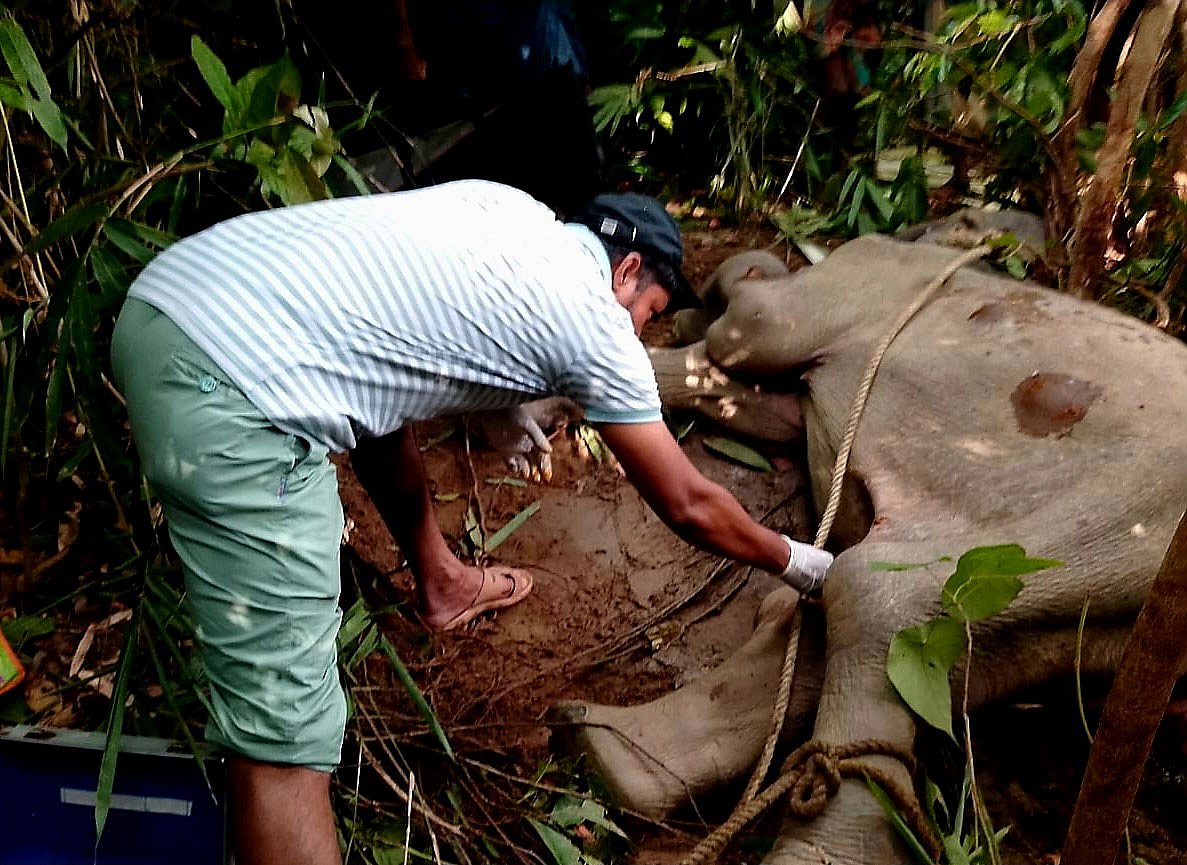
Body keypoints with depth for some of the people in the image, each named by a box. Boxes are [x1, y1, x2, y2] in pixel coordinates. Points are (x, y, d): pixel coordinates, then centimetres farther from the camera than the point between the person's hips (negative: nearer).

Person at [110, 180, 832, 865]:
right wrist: (800, 562, 26)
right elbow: (687, 505, 9)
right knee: (287, 736, -5)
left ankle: (440, 581, 51)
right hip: (228, 398, -10)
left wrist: (510, 401, 47)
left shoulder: (503, 203, 20)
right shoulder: (597, 321, 1)